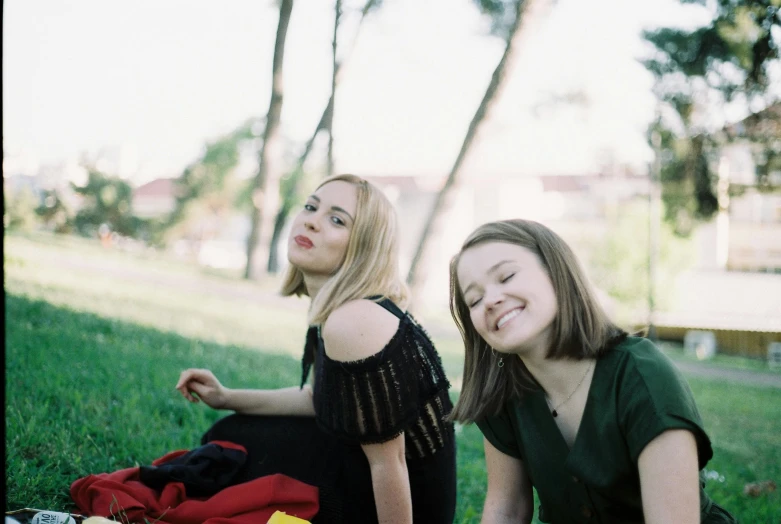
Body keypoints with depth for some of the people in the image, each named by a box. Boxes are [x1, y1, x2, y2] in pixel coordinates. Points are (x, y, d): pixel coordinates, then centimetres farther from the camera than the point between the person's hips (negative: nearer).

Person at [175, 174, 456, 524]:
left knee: (232, 446, 0)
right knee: (228, 436, 15)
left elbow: (388, 461, -25)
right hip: (365, 474, 8)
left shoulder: (353, 324, -29)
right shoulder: (334, 308, 1)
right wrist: (228, 398, 8)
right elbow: (322, 399, 16)